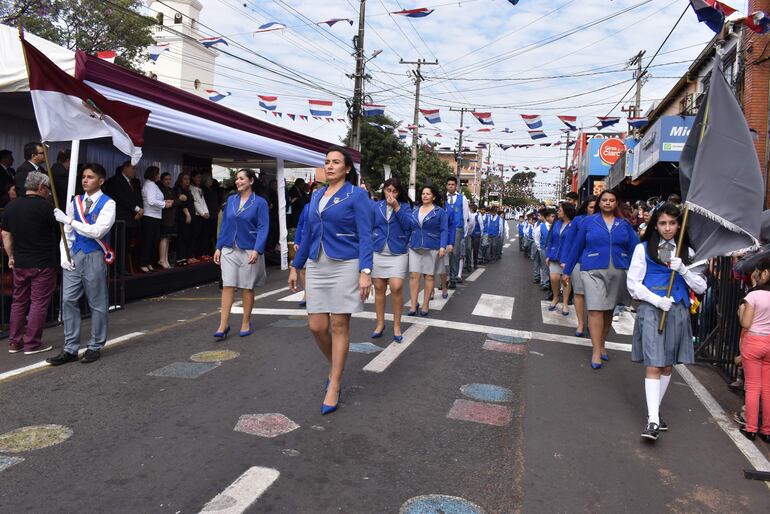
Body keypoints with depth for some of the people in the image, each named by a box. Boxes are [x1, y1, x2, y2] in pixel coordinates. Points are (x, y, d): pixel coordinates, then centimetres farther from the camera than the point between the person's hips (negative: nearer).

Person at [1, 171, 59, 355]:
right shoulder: (45, 206, -13)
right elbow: (59, 230, -4)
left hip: (20, 263, 6)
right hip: (43, 264, -6)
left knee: (19, 301, 15)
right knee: (39, 303, 1)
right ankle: (32, 344, 5)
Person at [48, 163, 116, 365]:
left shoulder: (107, 203, -6)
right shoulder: (75, 202, 10)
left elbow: (98, 231, -18)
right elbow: (66, 232, 13)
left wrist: (69, 220, -19)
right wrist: (65, 256, 3)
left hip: (94, 257, -5)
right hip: (74, 256, 5)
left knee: (97, 303, 4)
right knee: (68, 301, 5)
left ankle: (95, 347, 17)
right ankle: (70, 349, 14)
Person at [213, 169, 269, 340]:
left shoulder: (260, 202, -3)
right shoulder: (231, 200, 10)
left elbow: (263, 228, -9)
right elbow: (224, 225, 13)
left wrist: (257, 250, -20)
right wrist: (218, 247, 8)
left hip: (249, 251, -3)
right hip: (229, 250, 3)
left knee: (247, 288, 6)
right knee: (227, 286, -1)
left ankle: (246, 323, 19)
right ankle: (223, 324, 2)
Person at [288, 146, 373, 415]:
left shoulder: (357, 195, -4)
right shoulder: (316, 196, 13)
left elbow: (365, 235, -10)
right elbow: (307, 233, 17)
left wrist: (365, 271, -19)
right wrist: (296, 266, 16)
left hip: (345, 266, -5)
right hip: (317, 266, 5)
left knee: (338, 326, 0)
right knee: (316, 326, 3)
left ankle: (334, 385, 13)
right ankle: (335, 365, 31)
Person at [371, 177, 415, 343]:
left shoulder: (404, 207, 3)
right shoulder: (376, 206, 6)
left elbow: (409, 225, -12)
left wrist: (397, 208, -18)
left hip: (398, 254, -2)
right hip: (378, 253, 2)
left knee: (396, 287, -11)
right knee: (379, 288, 7)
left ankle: (397, 325, 4)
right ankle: (380, 323, 21)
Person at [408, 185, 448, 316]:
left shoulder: (440, 211, 1)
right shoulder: (414, 210, 12)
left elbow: (444, 230, -4)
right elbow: (409, 227, 17)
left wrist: (443, 246, -15)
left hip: (432, 248, -3)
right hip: (414, 247, 3)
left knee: (429, 276, 4)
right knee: (414, 275, -4)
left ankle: (425, 305, 13)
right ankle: (413, 305, 2)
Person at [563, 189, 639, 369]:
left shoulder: (624, 224, 7)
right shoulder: (589, 222, 4)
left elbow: (634, 248, 7)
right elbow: (577, 246, 7)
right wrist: (567, 270, 10)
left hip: (618, 272, 3)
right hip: (593, 271, -2)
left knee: (608, 310, 11)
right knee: (595, 309, -10)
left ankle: (601, 345, 26)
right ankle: (596, 351, -4)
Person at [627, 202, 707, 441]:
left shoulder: (687, 251, 10)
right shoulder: (643, 248, 0)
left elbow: (701, 287, 7)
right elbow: (633, 283, -3)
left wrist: (683, 269, -9)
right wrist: (658, 301, -14)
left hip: (678, 311, 4)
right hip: (651, 309, -4)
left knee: (667, 365, 11)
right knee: (653, 365, -8)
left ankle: (655, 409, 26)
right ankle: (652, 419, -8)